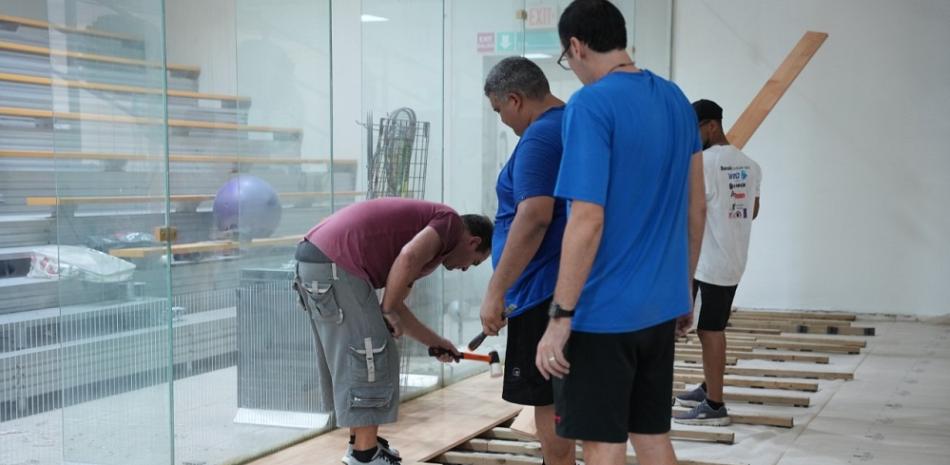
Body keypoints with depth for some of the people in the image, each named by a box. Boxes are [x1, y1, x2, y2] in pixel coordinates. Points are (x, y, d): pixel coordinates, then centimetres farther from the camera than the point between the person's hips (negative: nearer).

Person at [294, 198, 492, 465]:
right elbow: (408, 257, -18)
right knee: (369, 358, -1)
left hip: (314, 258, 10)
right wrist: (389, 311, -7)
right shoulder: (451, 222, 3)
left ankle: (361, 442, 29)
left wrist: (435, 342, 38)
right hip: (334, 263, -10)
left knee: (351, 360, 20)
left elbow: (395, 307, 31)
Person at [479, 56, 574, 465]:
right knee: (558, 396, 17)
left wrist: (496, 292, -23)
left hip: (545, 292, -10)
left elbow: (534, 218, -26)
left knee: (548, 400, -2)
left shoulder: (539, 138, -16)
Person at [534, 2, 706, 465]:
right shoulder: (676, 100, 9)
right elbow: (696, 209, 14)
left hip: (604, 311, -7)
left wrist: (560, 317, -16)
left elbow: (587, 221, -21)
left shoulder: (590, 105, -15)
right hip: (660, 306, 8)